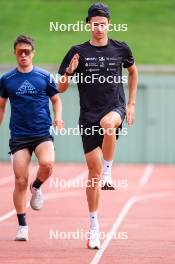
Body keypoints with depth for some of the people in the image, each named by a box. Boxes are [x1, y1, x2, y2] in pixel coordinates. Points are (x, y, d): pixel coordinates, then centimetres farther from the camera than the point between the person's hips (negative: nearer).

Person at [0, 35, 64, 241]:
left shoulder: (44, 77, 4)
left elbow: (56, 100, 14)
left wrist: (58, 117, -4)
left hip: (43, 133, -1)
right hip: (18, 136, 1)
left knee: (47, 163, -30)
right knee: (21, 181, -5)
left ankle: (37, 187, 5)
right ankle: (22, 226, 9)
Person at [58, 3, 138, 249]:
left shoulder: (121, 49, 3)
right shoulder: (78, 52, 0)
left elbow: (133, 71, 23)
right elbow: (61, 88, 3)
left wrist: (131, 104, 16)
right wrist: (69, 72, -19)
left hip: (115, 108, -1)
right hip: (89, 116, 1)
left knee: (107, 123, -39)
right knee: (93, 169, 1)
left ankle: (108, 173, -21)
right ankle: (94, 225, 14)